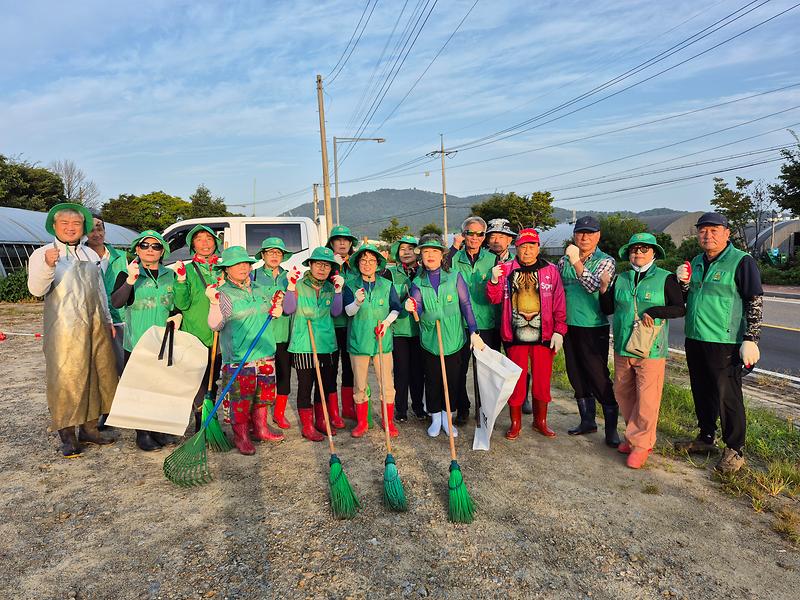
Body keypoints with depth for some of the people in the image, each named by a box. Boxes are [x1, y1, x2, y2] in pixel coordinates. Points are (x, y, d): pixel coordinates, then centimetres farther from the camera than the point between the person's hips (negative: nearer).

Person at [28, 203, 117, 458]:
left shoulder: (91, 254, 17)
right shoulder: (42, 253, 1)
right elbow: (36, 289, -13)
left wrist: (107, 319, 20)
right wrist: (47, 265, -30)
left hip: (96, 326, 6)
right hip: (65, 329, -6)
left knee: (99, 375, 7)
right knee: (65, 379, -4)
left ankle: (89, 427, 19)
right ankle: (67, 435, 4)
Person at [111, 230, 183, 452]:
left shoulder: (170, 275, 10)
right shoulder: (127, 275, 0)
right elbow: (116, 302, -15)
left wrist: (178, 315, 0)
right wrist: (130, 280, -28)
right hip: (137, 342, -3)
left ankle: (159, 429, 22)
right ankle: (142, 433, 13)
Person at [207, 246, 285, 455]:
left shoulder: (261, 289, 11)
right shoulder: (223, 293, -7)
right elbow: (215, 325, -14)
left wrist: (277, 309, 4)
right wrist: (214, 303, -27)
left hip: (265, 353, 6)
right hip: (238, 356, -6)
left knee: (264, 393, 15)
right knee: (241, 397, 0)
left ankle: (261, 429, 31)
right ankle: (241, 436, 15)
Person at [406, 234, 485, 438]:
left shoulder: (454, 277, -3)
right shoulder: (418, 282, 1)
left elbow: (466, 305, -3)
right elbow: (418, 309, -9)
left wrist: (474, 332, -8)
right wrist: (412, 307, -33)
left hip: (453, 338, -1)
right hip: (429, 340, 1)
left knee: (452, 380, 7)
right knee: (432, 381, 9)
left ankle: (447, 418, 26)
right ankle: (435, 418, 27)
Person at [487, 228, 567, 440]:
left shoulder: (551, 271, 4)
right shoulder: (506, 269, 5)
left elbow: (559, 303, 3)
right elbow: (494, 299, 0)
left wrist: (559, 331, -2)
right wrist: (494, 281, -18)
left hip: (543, 335, 0)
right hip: (515, 335, 0)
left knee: (542, 381, 9)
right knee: (516, 381, 7)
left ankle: (540, 421, 28)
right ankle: (515, 423, 22)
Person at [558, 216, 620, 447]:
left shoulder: (606, 261, -4)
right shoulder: (564, 261, 8)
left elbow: (594, 286, -21)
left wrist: (577, 263, -30)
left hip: (594, 328, -5)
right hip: (569, 327, 5)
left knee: (599, 377, -4)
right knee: (577, 376, 13)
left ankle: (611, 427, 9)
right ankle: (587, 421, 27)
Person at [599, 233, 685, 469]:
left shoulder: (665, 278, -1)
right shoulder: (621, 279, 10)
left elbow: (680, 308, -2)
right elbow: (608, 309, 11)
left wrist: (653, 311, -15)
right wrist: (604, 288, -3)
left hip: (651, 349, -5)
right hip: (623, 347, 5)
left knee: (647, 398, -2)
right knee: (623, 393, 13)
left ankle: (641, 444, 11)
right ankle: (634, 435, 30)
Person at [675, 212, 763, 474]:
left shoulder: (742, 261, -7)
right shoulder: (696, 262, 13)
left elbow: (755, 302, -10)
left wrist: (751, 340, -16)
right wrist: (684, 283, -1)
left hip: (725, 342, -7)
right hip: (694, 338, 7)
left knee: (727, 396, -3)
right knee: (702, 392, 16)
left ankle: (735, 450, 11)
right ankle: (706, 437, 32)